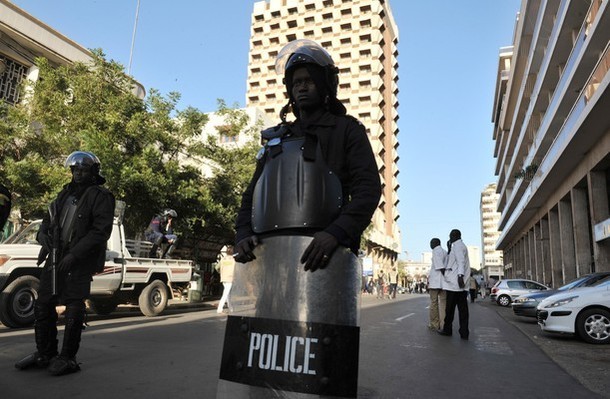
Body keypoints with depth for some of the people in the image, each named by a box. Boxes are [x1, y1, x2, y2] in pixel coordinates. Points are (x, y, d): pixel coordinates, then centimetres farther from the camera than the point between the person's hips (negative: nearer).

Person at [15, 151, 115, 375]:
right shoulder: (66, 193, 17)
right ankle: (44, 354, 26)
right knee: (43, 306, 12)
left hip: (80, 262, -7)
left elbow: (101, 231, -14)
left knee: (74, 310, -2)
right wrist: (44, 240, 1)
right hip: (55, 257, 8)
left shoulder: (101, 197, -6)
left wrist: (74, 254, -18)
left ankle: (68, 359, 9)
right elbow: (48, 220, 22)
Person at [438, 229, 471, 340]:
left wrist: (460, 275, -29)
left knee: (450, 307, 2)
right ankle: (464, 333, 2)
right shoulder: (462, 246, 22)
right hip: (462, 284, 9)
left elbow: (460, 261, -20)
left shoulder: (457, 245, -8)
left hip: (454, 282, -9)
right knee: (462, 308, 4)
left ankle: (447, 329, 12)